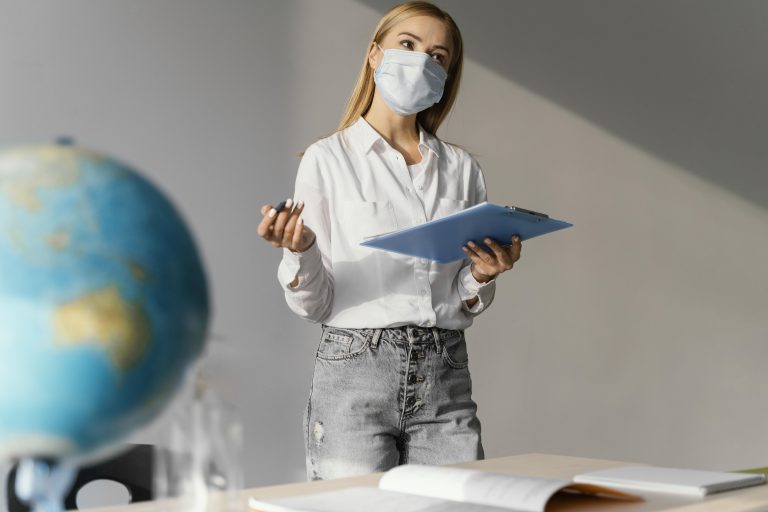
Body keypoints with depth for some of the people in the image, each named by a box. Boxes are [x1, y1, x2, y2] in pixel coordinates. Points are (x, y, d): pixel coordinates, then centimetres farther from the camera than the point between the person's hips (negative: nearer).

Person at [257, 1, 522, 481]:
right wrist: (299, 250, -21)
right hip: (355, 373, -3)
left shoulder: (462, 168, 10)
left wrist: (482, 276, -9)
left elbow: (462, 308, 11)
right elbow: (314, 303, -3)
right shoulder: (328, 159, 1)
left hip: (444, 376, 3)